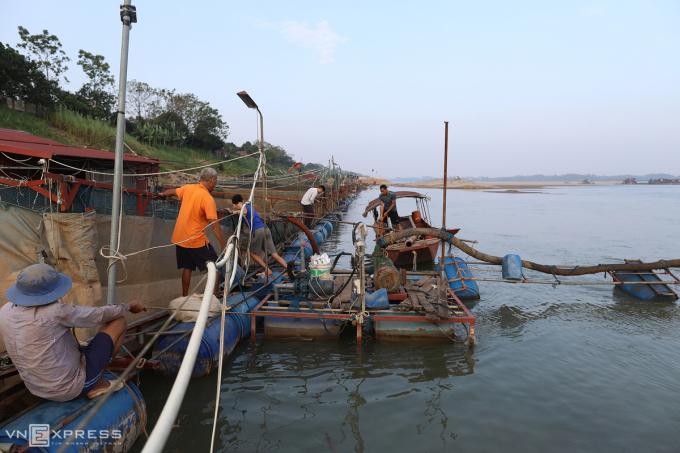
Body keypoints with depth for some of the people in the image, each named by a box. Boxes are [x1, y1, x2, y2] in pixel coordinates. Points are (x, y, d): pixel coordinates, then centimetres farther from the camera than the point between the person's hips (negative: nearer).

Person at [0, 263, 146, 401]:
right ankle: (97, 385, 8)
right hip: (72, 386, -7)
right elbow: (99, 314, -13)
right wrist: (129, 306, 4)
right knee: (119, 322, -2)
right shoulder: (56, 312, -27)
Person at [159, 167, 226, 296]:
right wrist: (223, 246, -20)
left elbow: (172, 191, 24)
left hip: (179, 238, 7)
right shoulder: (208, 198, -19)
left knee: (187, 268, 20)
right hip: (197, 240, -7)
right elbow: (215, 226, -23)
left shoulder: (187, 188, 2)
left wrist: (162, 194, 46)